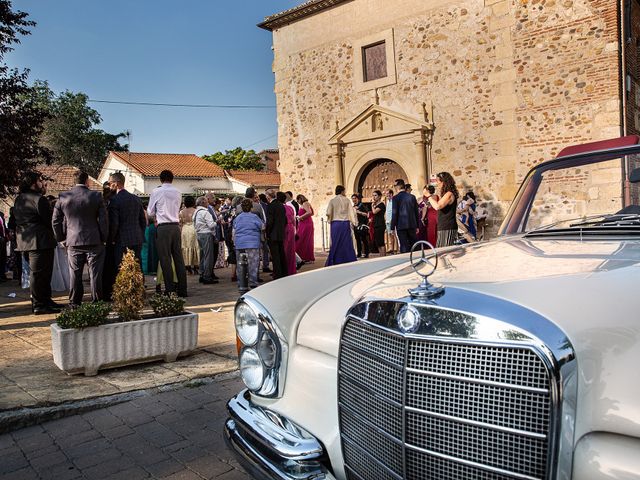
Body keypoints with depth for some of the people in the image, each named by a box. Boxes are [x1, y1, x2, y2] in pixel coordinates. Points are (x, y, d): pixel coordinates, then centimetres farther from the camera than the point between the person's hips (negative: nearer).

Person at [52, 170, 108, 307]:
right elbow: (103, 219, -5)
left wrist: (61, 238, 16)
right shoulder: (96, 196, -5)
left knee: (75, 274, 9)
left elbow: (56, 221, 6)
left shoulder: (63, 197, 2)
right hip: (94, 242, -2)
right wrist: (104, 238, 4)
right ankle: (96, 302, 8)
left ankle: (74, 303, 14)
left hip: (73, 242, 2)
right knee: (95, 274, 4)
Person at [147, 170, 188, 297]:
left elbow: (150, 212, 4)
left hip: (163, 227, -4)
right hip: (176, 226, 4)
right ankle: (182, 289, 11)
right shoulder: (177, 192, 7)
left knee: (165, 259, 0)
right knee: (179, 258, 8)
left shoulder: (156, 191, -4)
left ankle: (170, 290, 1)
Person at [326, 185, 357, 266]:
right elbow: (352, 211, -1)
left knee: (335, 242, 5)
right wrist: (354, 222, 6)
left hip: (335, 223, 0)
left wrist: (330, 220, 11)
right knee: (346, 242, 6)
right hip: (345, 223, 0)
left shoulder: (332, 200, 0)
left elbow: (328, 213, -7)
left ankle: (335, 261, 5)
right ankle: (349, 261, 7)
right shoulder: (347, 200, 2)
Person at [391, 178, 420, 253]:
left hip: (401, 225, -4)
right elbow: (416, 212, 9)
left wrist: (392, 227, -4)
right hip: (412, 225, 4)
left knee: (404, 247, -1)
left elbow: (394, 213, -9)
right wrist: (417, 226, 16)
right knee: (413, 245, 11)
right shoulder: (412, 197, 5)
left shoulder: (396, 198, -7)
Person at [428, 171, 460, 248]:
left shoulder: (449, 194, -12)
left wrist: (428, 195, -15)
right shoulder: (445, 194, 17)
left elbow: (437, 206, -24)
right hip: (443, 228, 10)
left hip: (448, 229, -10)